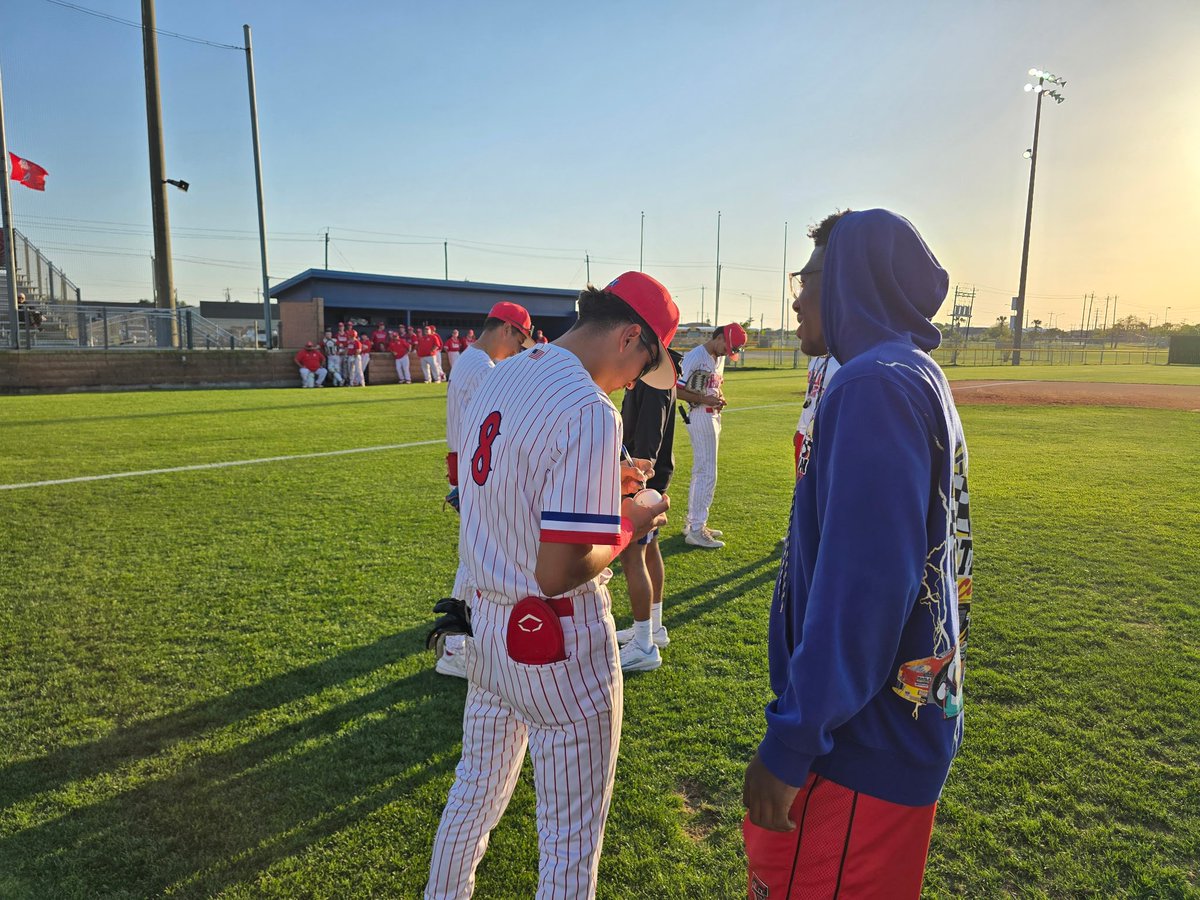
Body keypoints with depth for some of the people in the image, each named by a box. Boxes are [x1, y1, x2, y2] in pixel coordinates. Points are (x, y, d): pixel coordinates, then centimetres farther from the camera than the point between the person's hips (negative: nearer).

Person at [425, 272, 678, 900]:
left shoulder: (497, 378, 3)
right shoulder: (590, 412, -24)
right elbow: (558, 573, -27)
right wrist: (629, 530, -8)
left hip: (487, 624, 9)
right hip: (559, 643, -8)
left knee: (476, 790, 29)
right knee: (571, 836, 13)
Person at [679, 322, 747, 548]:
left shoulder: (719, 358, 13)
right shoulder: (695, 356, -15)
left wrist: (720, 398, 3)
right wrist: (704, 399, -25)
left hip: (713, 417, 10)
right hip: (700, 418, -10)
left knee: (701, 472, 16)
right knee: (707, 474, -9)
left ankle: (692, 522, 28)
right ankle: (695, 530, -2)